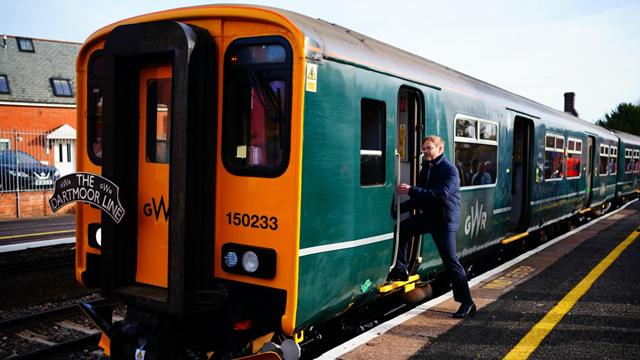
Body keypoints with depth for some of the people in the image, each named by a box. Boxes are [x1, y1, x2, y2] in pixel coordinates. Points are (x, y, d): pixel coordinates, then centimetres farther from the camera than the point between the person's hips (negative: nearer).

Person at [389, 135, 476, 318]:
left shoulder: (450, 170, -14)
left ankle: (467, 303, 3)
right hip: (428, 216, 8)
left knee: (450, 260, -6)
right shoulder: (426, 168, 11)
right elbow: (421, 197, 16)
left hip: (445, 221, -8)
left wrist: (411, 190, -31)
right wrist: (401, 207, 2)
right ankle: (400, 270, 11)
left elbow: (442, 195, -29)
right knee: (401, 229, -1)